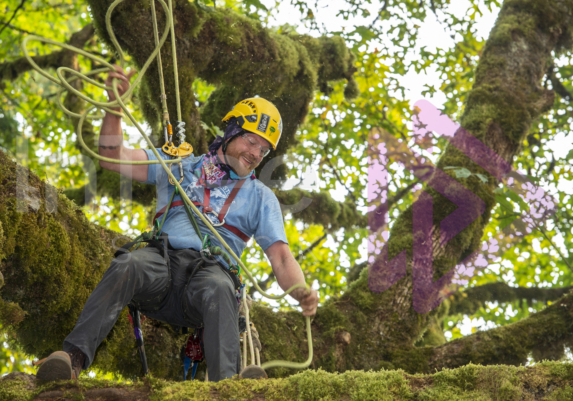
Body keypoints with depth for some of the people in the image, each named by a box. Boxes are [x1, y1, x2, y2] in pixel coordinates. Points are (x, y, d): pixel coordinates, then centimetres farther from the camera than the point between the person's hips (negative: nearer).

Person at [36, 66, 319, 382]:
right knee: (126, 266, -34)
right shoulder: (178, 166, 24)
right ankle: (74, 358, -46)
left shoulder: (261, 197, 23)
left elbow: (280, 257, 11)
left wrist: (301, 292, -12)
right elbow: (112, 159, 14)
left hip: (211, 270, 0)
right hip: (163, 260, 1)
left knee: (219, 290, -38)